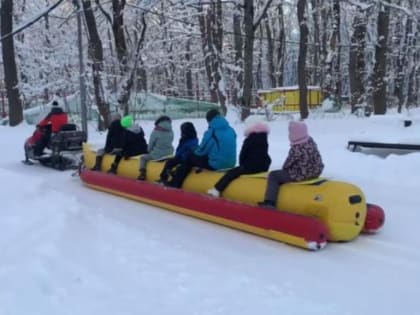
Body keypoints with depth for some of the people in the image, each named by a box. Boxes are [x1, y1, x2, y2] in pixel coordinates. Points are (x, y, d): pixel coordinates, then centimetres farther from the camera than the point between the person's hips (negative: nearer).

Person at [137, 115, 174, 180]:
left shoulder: (156, 132, -13)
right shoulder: (171, 132, -2)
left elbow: (151, 144, -4)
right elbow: (169, 143, 6)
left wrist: (149, 150, 18)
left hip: (157, 155, -5)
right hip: (168, 155, 5)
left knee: (143, 158, 20)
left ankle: (142, 173, 9)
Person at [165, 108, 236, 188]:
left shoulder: (211, 132, -14)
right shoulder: (231, 130, 4)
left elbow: (201, 151, -6)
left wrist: (195, 152, 18)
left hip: (216, 165, -7)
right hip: (230, 164, 7)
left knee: (190, 158, 15)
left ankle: (175, 183, 22)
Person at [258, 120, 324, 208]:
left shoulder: (296, 149, -27)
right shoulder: (311, 140, -2)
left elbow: (288, 162, -13)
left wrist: (284, 168, 11)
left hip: (302, 174, -9)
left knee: (273, 176, 1)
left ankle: (270, 202, -1)